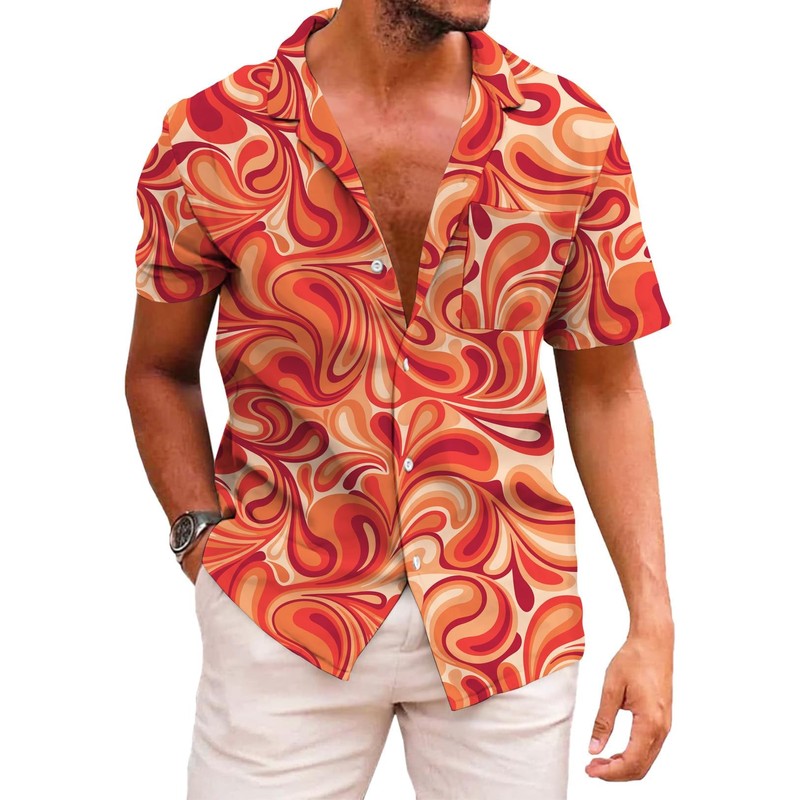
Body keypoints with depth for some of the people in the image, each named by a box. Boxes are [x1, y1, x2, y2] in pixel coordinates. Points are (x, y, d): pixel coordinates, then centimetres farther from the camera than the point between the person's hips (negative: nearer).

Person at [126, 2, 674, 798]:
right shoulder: (210, 140, -6)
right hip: (284, 616, -1)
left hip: (508, 615, 2)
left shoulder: (574, 135, -3)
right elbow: (159, 373, 6)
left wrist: (651, 620, -3)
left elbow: (604, 389, 1)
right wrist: (206, 542, -7)